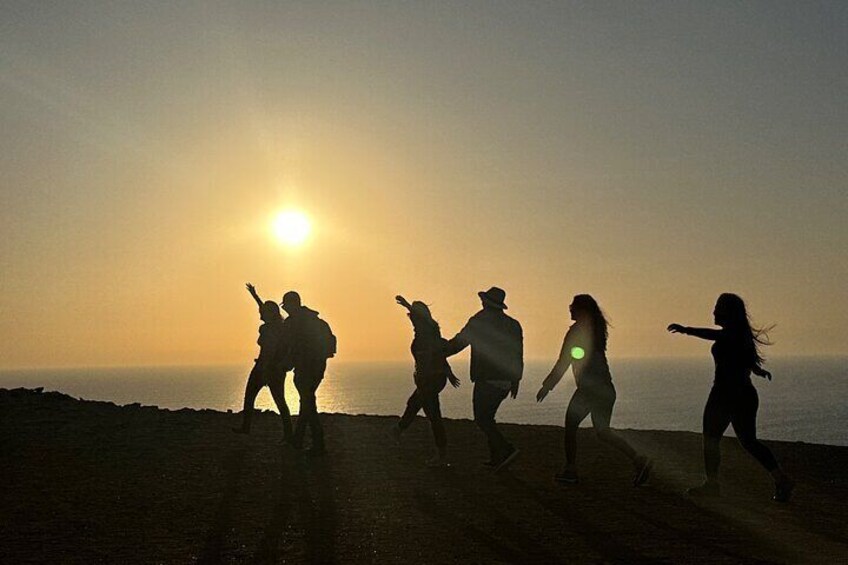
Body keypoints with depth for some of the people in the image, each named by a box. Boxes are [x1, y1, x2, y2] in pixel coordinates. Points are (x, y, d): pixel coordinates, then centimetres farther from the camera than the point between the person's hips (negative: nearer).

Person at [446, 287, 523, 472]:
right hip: (505, 380, 7)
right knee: (487, 417, 16)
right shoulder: (513, 324, 12)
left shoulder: (480, 321, -7)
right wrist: (516, 380, 19)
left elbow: (459, 342, -4)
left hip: (487, 379, -7)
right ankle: (496, 457, 13)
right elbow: (518, 355, 13)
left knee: (481, 419, -2)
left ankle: (506, 450, -15)